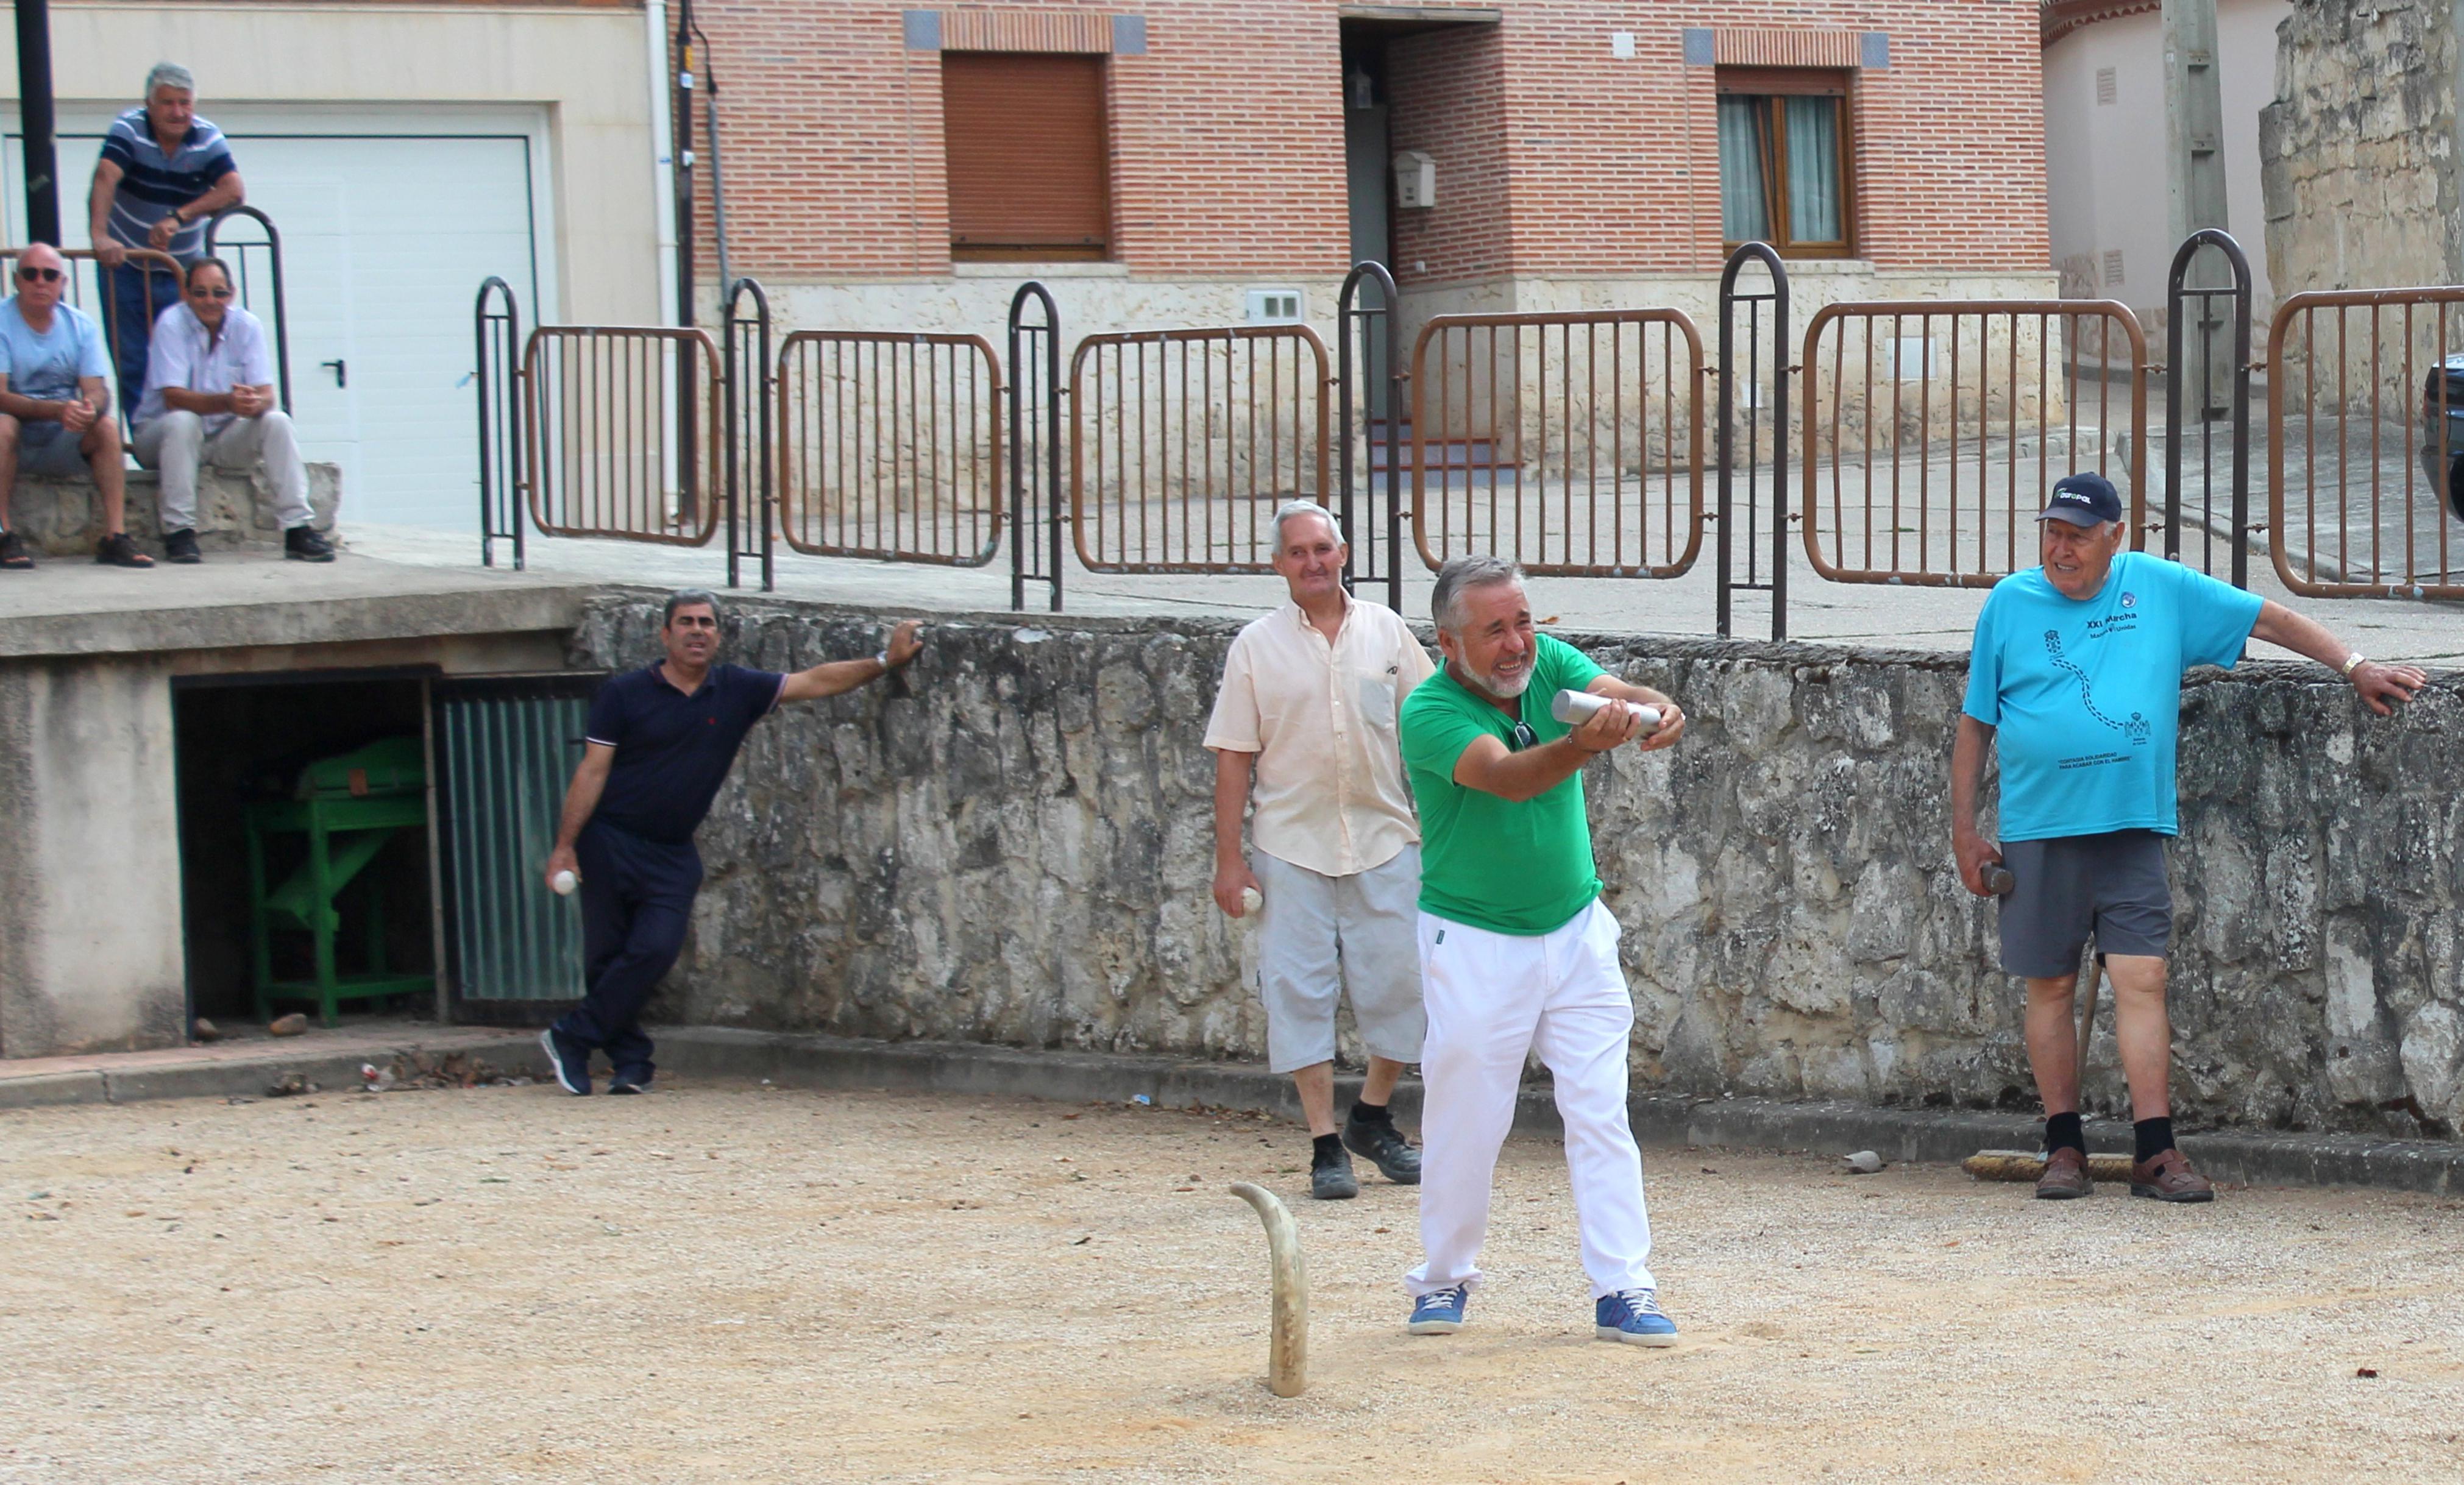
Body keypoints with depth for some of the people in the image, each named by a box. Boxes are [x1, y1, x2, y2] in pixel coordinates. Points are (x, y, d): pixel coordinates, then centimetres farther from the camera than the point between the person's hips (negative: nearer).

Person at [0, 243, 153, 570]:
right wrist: (57, 410, -36)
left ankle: (115, 536, -25)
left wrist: (90, 409, -33)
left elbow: (96, 392, -6)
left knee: (107, 426, -23)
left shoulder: (80, 325, 2)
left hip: (62, 444, 3)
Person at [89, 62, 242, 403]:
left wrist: (178, 217, -35)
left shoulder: (208, 139, -7)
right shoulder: (129, 129, -13)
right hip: (126, 265, -1)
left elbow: (234, 190, -23)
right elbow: (105, 178, -29)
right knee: (132, 368, -2)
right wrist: (99, 236, -46)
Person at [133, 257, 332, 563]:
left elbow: (265, 394, -13)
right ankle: (178, 531, -32)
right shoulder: (172, 324, -16)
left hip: (225, 439, 3)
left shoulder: (247, 326, -6)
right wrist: (227, 402, -42)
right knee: (182, 421, -35)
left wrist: (255, 403, -39)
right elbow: (173, 398, -26)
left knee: (277, 421, -20)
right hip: (162, 433, -3)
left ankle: (298, 529, -22)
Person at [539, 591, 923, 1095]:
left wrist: (885, 661, -2)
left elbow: (816, 682, 5)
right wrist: (565, 845, -8)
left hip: (672, 853, 2)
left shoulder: (738, 691, 3)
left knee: (656, 948, -14)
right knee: (606, 955, -1)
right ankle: (630, 1060, 12)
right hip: (610, 841, -2)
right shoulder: (624, 694, -4)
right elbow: (592, 772, -4)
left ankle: (572, 1037, -3)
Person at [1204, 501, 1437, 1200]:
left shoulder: (1386, 631, 5)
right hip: (1292, 847, -1)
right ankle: (1325, 1145, 7)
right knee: (1301, 992, -1)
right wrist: (1229, 860, -4)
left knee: (1399, 983, 3)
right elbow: (1234, 757, 0)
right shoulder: (1257, 646, 1)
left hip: (1384, 840, 1)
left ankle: (1372, 1116, 24)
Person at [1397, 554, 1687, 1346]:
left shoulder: (1550, 663, -4)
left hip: (1577, 931, 4)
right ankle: (1444, 1278, 22)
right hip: (1476, 944, -4)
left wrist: (1657, 711, -47)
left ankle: (1622, 1289, 1)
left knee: (1601, 1112, -1)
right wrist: (1583, 745, -54)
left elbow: (1615, 691, -22)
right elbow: (1505, 776, -35)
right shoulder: (1429, 714, -18)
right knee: (1464, 1118, 4)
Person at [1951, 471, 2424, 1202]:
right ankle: (2065, 1149, 11)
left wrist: (2355, 667, 8)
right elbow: (1975, 726, 9)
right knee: (2050, 986, 3)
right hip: (2036, 832, 0)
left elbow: (2267, 618, 13)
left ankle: (2156, 1153, -7)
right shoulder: (2009, 603, 4)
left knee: (2142, 981, -7)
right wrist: (1965, 829, 5)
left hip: (2131, 830, 0)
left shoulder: (2162, 589, 5)